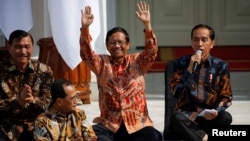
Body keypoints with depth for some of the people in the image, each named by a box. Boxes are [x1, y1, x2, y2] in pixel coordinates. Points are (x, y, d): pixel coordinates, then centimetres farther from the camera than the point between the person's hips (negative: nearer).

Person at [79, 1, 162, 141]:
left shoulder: (138, 61, 8)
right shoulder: (102, 63, 8)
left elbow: (152, 51, -9)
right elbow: (86, 54, -8)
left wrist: (147, 24, -24)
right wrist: (85, 27, -24)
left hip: (138, 125, 0)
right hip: (109, 125, 0)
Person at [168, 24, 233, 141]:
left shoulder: (221, 66, 7)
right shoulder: (181, 63, 5)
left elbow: (226, 97, 6)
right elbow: (176, 93, -5)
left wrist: (216, 112, -16)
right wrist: (190, 69, -14)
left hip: (209, 115, 2)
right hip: (187, 113, -1)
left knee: (225, 117, -33)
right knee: (175, 118, -36)